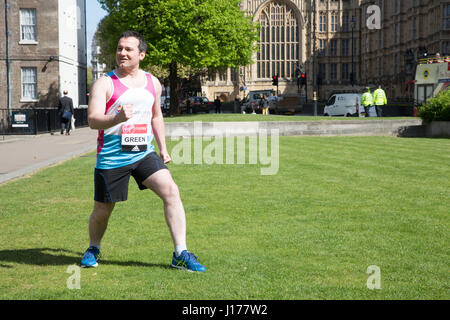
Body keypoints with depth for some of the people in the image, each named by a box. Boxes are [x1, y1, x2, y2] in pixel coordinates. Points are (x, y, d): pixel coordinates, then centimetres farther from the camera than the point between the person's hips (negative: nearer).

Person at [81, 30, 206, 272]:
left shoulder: (152, 83, 10)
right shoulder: (105, 83, -5)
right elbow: (93, 120, -16)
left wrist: (163, 148, 17)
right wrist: (118, 118, -36)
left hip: (144, 154, 3)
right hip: (111, 158, -3)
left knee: (171, 191, -15)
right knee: (102, 211, 6)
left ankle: (180, 254, -9)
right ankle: (93, 249, 37)